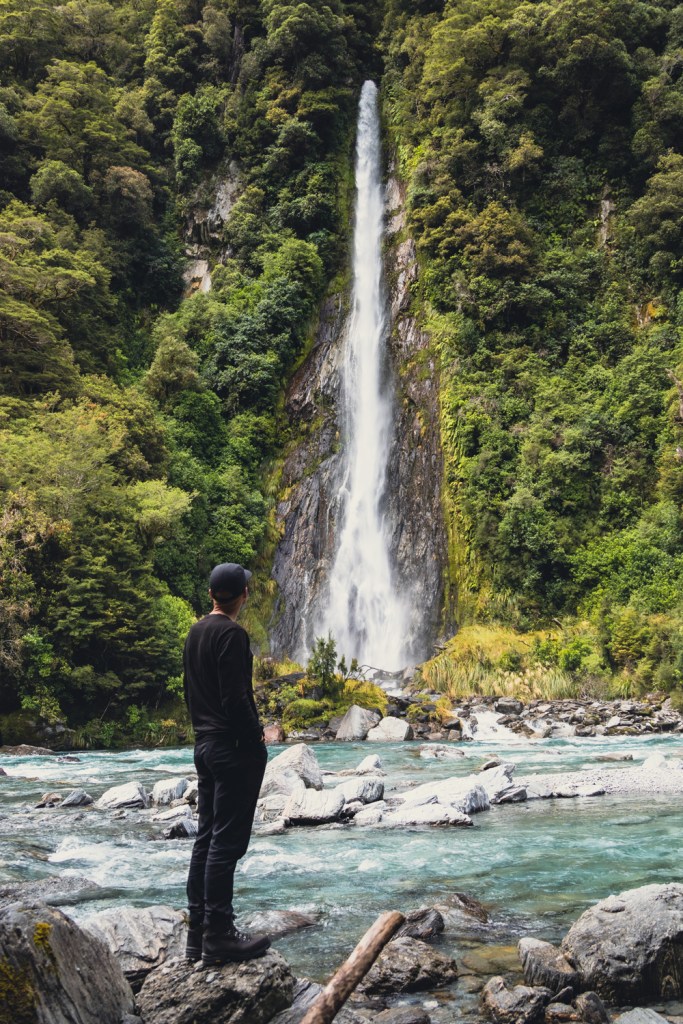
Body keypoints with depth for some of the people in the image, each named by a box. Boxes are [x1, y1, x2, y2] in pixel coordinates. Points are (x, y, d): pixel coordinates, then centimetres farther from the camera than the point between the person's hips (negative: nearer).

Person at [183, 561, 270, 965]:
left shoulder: (196, 632, 12)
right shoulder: (232, 634, -16)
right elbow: (235, 698, -20)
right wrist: (257, 738, -9)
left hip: (205, 744, 9)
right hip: (233, 749, -9)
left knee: (207, 838, 12)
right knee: (227, 841, -5)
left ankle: (199, 932, 17)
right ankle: (219, 936, 0)